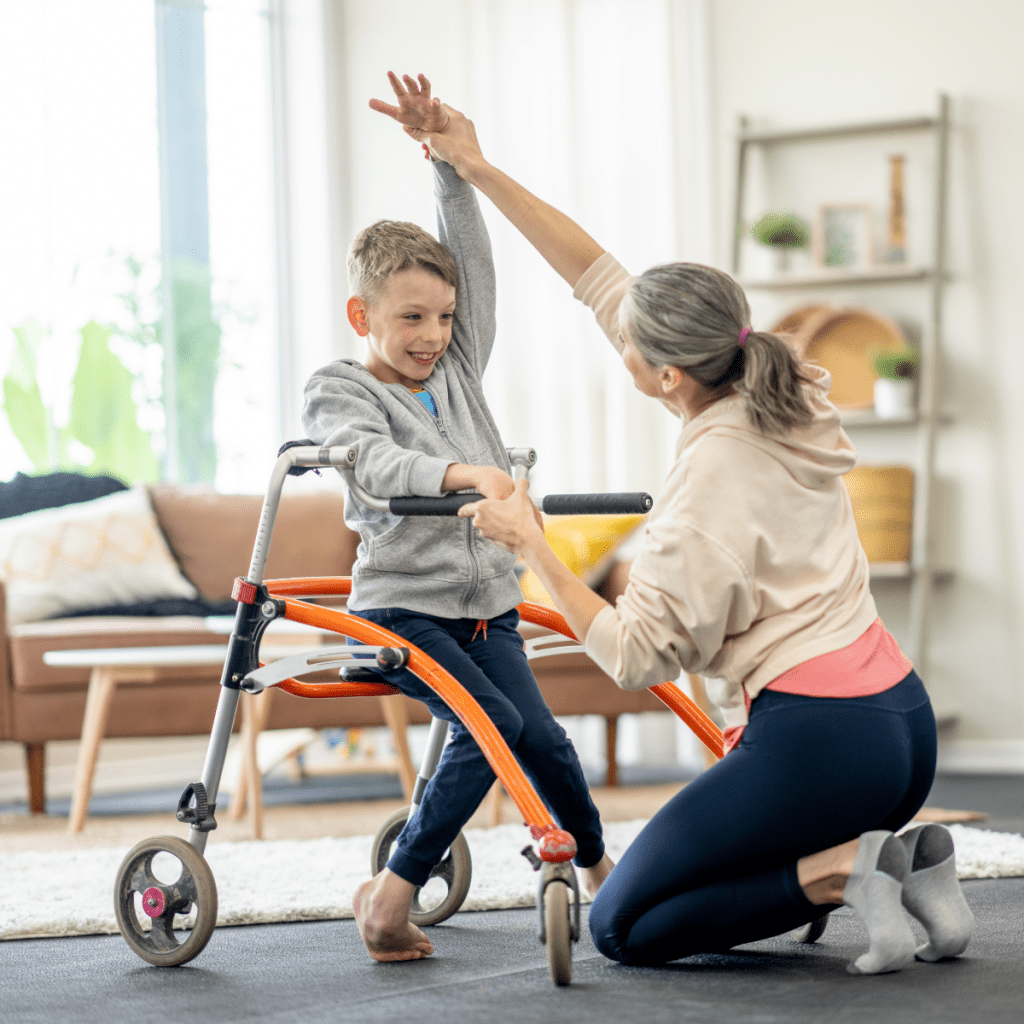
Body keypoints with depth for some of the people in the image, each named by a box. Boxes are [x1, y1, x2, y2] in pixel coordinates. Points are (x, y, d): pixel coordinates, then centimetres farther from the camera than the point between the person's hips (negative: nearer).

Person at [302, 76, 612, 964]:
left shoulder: (458, 370, 12)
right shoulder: (337, 389, -5)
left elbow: (475, 265, 4)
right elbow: (371, 460, -25)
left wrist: (455, 164, -5)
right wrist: (462, 473, -42)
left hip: (486, 602, 5)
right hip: (400, 605, -5)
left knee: (542, 737, -8)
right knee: (491, 725, -24)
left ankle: (600, 868, 15)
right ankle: (392, 891, -17)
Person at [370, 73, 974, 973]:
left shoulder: (714, 473, -19)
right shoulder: (785, 393, 6)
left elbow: (638, 654, -16)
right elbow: (598, 276, 9)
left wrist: (531, 546, -8)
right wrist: (476, 168, 9)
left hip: (813, 740, -9)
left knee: (623, 927, 6)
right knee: (705, 889, 29)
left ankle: (844, 873, -9)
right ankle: (902, 863, 6)